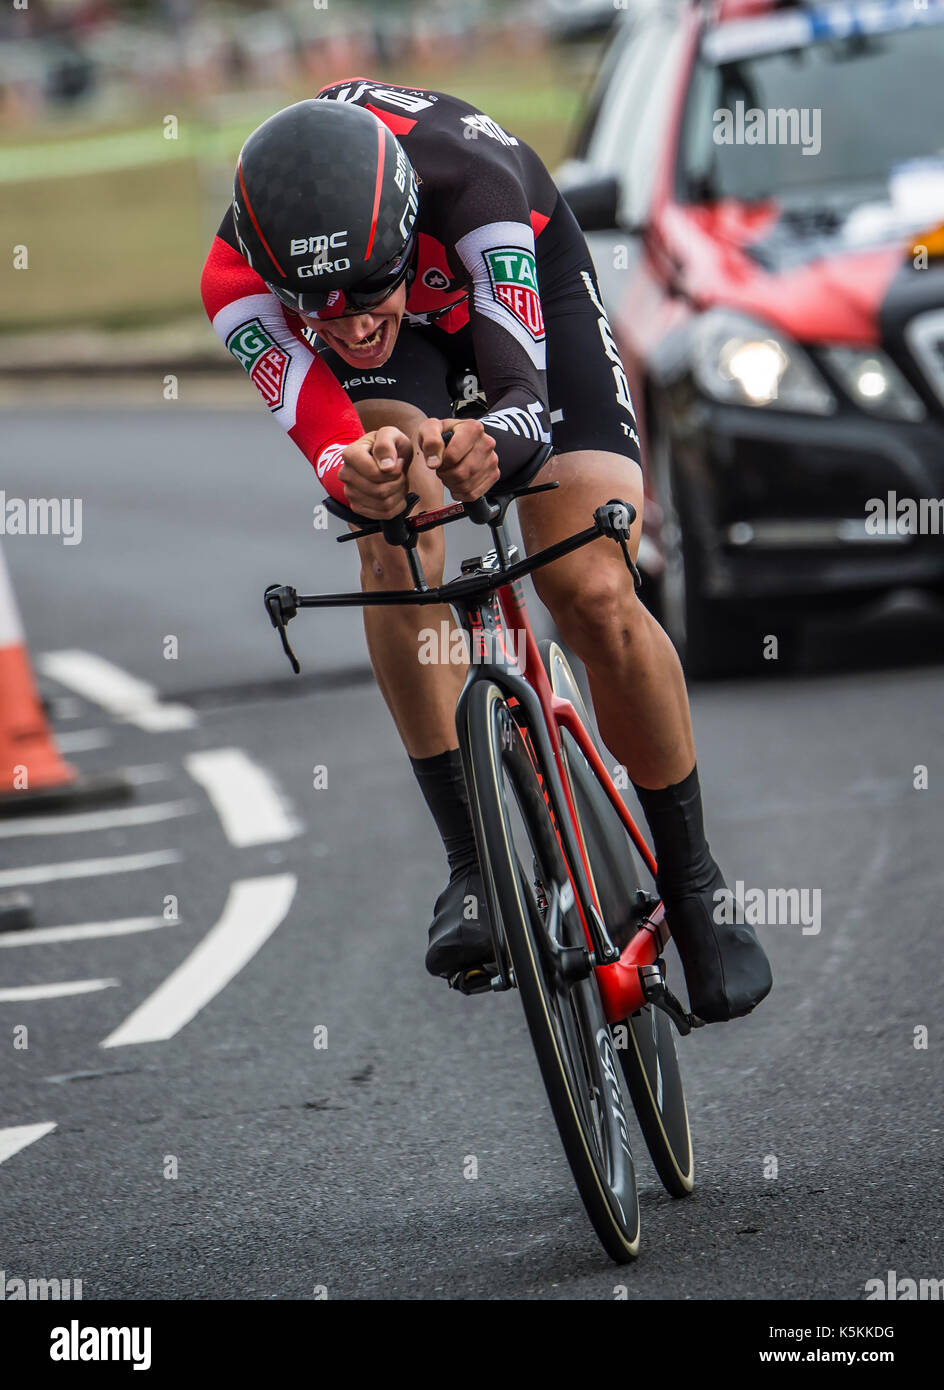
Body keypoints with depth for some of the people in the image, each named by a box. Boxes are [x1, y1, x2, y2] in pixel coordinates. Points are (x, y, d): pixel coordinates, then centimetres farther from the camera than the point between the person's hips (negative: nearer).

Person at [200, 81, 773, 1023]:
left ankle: (693, 882, 3)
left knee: (595, 598, -16)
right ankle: (472, 866, -19)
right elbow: (325, 442, -40)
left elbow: (524, 389, -41)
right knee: (397, 552, -28)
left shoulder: (466, 178, -41)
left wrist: (490, 441, -64)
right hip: (409, 329, 2)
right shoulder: (239, 280, -35)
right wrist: (357, 475, -64)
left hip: (523, 275, -2)